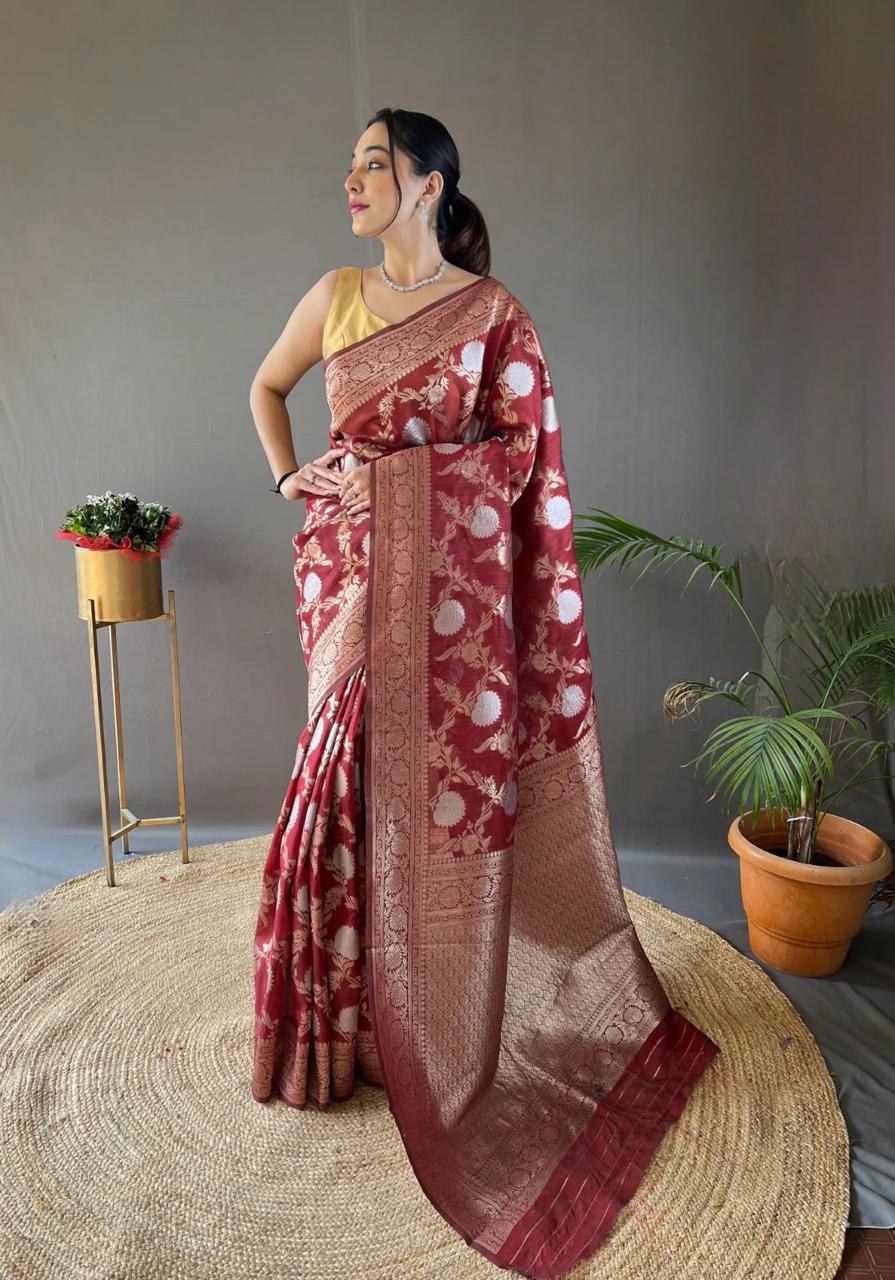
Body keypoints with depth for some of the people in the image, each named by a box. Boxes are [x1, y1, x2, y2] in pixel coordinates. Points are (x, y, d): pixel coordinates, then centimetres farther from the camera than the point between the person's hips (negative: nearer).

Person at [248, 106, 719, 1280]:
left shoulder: (492, 309, 0)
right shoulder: (335, 295, 11)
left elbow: (521, 451, -6)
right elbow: (266, 389, 25)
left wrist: (391, 471, -12)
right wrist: (291, 481, 10)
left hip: (452, 582, -3)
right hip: (349, 572, 4)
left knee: (443, 794, 2)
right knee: (353, 781, 6)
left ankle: (444, 1024, 24)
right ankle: (357, 1014, 28)